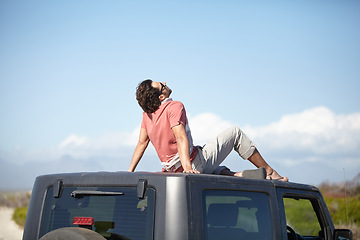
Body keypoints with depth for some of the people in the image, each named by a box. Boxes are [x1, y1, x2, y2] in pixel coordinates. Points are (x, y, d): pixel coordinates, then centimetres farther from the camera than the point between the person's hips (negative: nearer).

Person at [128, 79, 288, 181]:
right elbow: (181, 137, -30)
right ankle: (269, 172, 13)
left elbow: (141, 143, 7)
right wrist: (187, 167, -41)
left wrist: (130, 172, 13)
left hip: (173, 170, 8)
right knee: (235, 132, 8)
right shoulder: (175, 107, -18)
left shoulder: (147, 114, 5)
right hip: (197, 164, -7)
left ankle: (237, 175, 16)